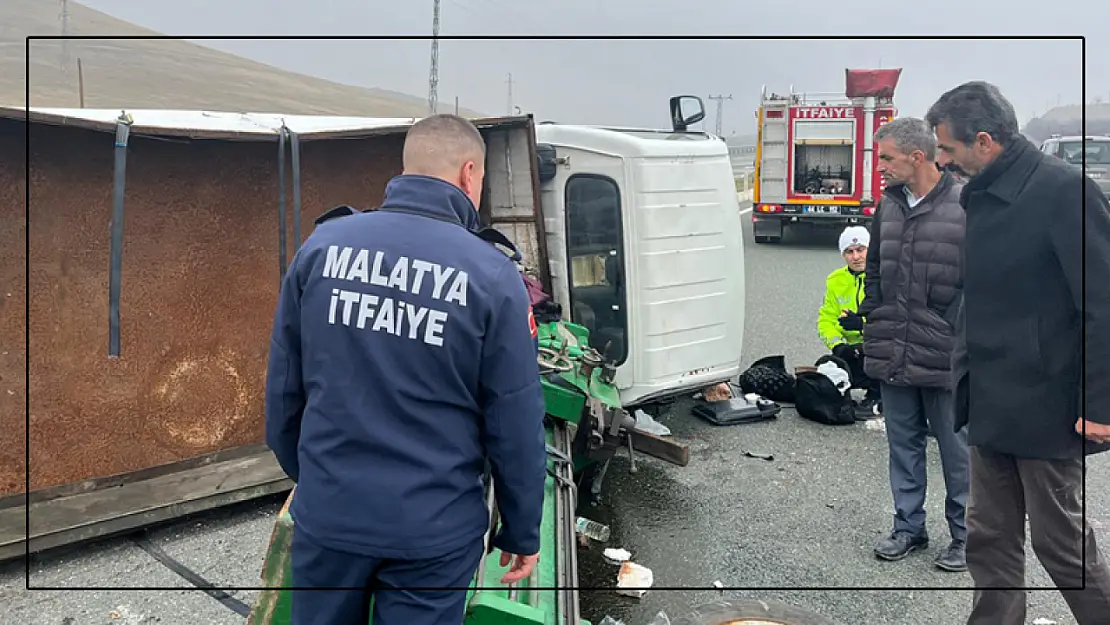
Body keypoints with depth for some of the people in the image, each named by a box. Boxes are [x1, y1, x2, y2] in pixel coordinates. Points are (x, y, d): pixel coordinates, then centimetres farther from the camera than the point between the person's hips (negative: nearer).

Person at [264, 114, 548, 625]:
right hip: (433, 528, -2)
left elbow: (284, 385, 4)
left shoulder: (322, 244, -4)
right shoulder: (492, 275, -14)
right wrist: (522, 532, 4)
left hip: (327, 511, 3)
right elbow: (515, 425, -9)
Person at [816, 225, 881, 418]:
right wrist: (837, 345, -13)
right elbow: (826, 319, 5)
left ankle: (875, 395, -9)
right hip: (858, 349, 6)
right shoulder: (836, 280, 6)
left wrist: (862, 323, -36)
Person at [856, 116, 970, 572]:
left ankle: (965, 534, 26)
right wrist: (874, 318, 10)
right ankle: (909, 526, 30)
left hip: (946, 360, -5)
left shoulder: (966, 207, -11)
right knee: (903, 445, 15)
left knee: (956, 450, 9)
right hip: (892, 357, 6)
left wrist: (964, 337, -10)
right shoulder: (888, 205, 8)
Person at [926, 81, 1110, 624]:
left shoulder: (1063, 191, -15)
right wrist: (964, 381, 15)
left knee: (1061, 540, 7)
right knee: (990, 539, 14)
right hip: (991, 406, 8)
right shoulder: (982, 197, 11)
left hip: (1046, 408, -8)